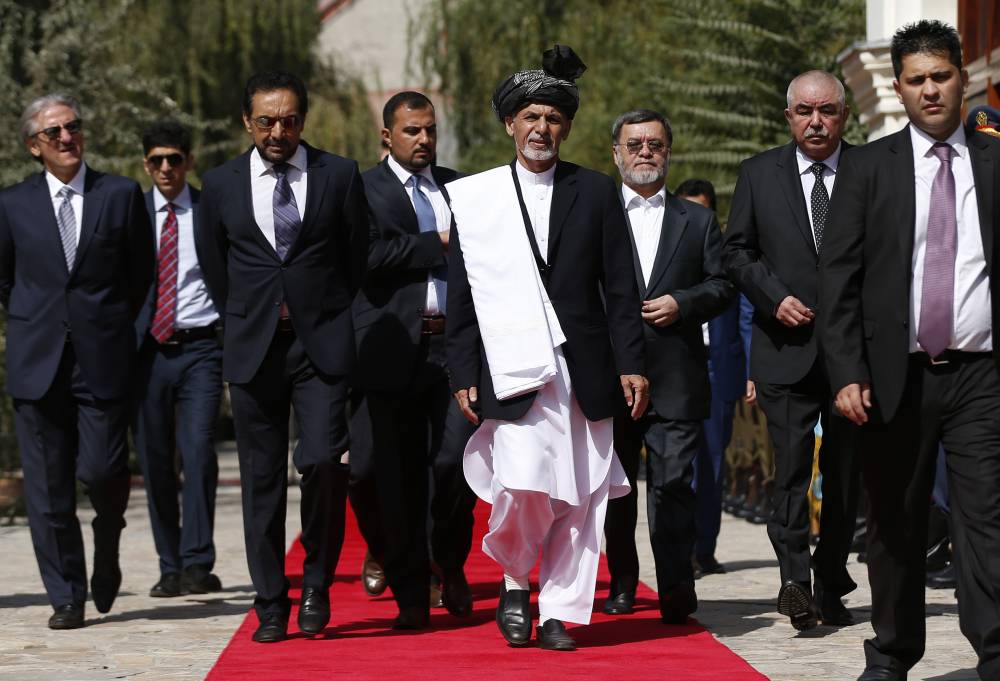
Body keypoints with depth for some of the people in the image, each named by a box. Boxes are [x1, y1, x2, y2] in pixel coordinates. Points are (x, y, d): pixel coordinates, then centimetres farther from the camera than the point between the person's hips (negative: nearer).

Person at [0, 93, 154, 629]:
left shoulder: (121, 195, 3)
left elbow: (141, 274, 9)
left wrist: (111, 327, 9)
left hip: (103, 361, -1)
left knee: (102, 472, -8)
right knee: (48, 489, 2)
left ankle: (107, 558, 24)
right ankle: (67, 596, 12)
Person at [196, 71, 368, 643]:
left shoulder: (339, 176, 2)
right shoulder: (221, 184, 5)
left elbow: (358, 257, 10)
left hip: (323, 344, -2)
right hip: (253, 348, 2)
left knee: (323, 461, -16)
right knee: (262, 478, 4)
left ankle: (318, 582, 5)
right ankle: (272, 605, 11)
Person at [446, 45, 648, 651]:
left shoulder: (596, 193, 9)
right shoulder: (473, 197, 7)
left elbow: (620, 287, 7)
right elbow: (461, 297, 7)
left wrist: (631, 364, 0)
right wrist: (463, 375, 1)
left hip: (585, 371, 2)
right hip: (513, 369, -1)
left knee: (579, 498, 1)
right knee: (524, 487, -14)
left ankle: (559, 612, 11)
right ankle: (514, 581, 12)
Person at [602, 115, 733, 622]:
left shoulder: (698, 221, 15)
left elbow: (723, 284, 8)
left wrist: (682, 303, -8)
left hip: (675, 377, 0)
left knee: (674, 482, -8)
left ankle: (676, 589, -11)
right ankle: (622, 585, 20)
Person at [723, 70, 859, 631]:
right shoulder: (759, 173, 7)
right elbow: (737, 251, 8)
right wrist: (775, 297, -6)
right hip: (788, 346, -1)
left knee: (846, 470, 6)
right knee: (792, 465, -11)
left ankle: (831, 586, 15)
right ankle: (795, 579, -13)